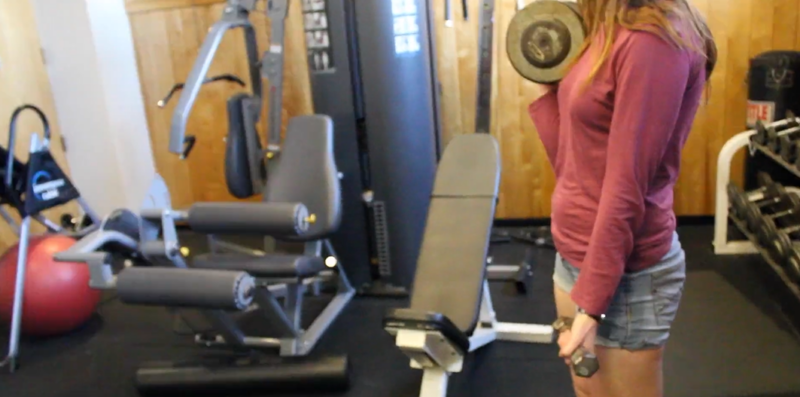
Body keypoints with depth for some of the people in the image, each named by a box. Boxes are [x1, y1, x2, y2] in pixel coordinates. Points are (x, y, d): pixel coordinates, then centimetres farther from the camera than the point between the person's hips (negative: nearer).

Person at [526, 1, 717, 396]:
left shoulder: (653, 37, -21)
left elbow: (626, 187, -22)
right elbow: (571, 164, 6)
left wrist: (591, 303, -19)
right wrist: (546, 86, 7)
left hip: (622, 272, -8)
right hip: (576, 255, 9)